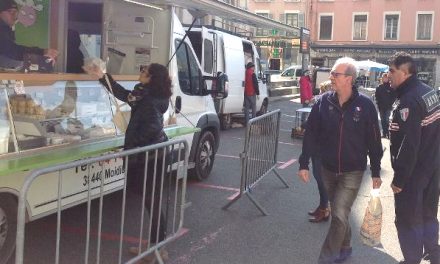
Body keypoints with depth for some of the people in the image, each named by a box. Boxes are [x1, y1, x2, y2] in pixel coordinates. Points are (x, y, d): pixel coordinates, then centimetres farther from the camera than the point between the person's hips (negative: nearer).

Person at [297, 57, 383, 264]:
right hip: (328, 169, 3)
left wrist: (376, 172, -1)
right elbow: (311, 134, 0)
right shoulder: (323, 102, -5)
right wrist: (304, 164, -2)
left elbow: (374, 141, -5)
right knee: (338, 213, 18)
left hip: (352, 172, -3)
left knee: (339, 216, -8)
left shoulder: (365, 105, -12)